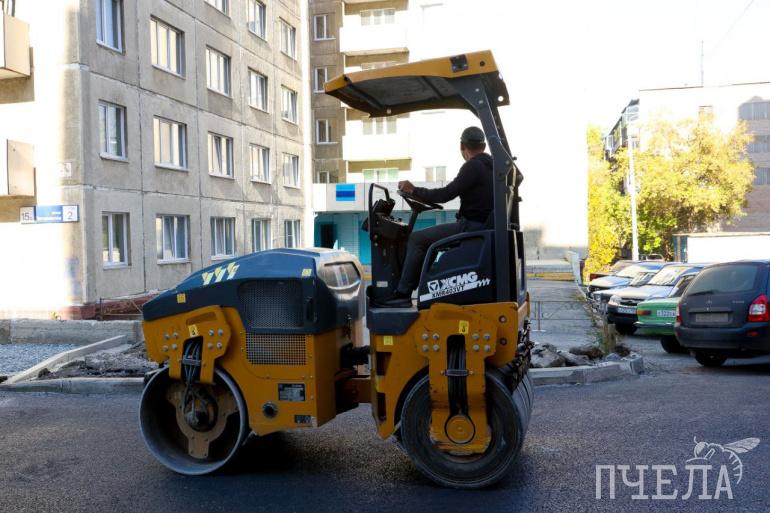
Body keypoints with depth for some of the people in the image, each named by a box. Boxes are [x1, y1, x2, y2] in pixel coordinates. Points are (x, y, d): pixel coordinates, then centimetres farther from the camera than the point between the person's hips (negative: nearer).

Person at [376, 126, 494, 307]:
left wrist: (414, 190, -11)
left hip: (471, 226, -10)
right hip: (482, 225, 10)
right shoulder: (490, 166, 15)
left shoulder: (473, 167, -15)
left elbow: (447, 194, -19)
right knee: (426, 237, 24)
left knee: (417, 239, -11)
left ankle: (403, 294, -10)